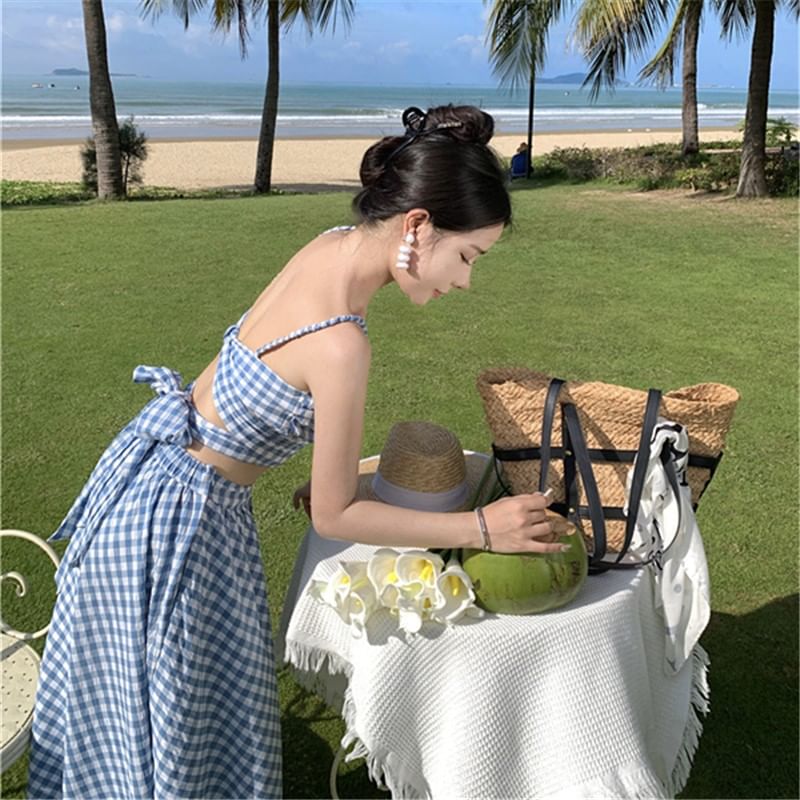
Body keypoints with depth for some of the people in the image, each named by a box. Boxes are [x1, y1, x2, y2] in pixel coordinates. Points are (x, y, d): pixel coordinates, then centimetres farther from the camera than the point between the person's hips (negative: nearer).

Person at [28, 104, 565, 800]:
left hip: (156, 466, 8)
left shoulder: (334, 245, -10)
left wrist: (328, 475, 4)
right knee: (185, 723, 15)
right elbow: (335, 516, -21)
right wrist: (482, 528, -16)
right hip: (180, 514, -8)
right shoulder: (340, 344, -34)